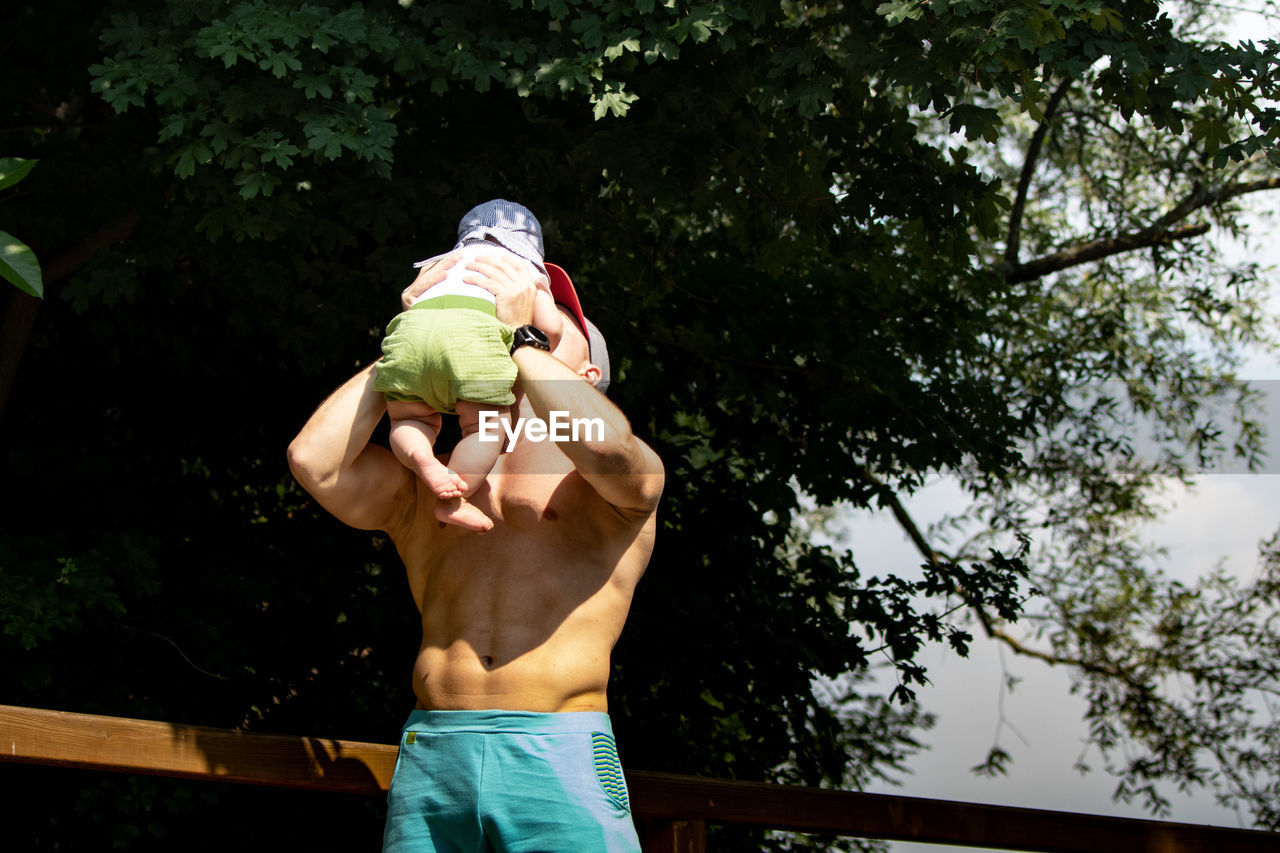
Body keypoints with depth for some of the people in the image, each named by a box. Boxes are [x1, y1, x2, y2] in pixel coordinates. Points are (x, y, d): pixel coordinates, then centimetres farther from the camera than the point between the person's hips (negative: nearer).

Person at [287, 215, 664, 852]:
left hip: (562, 760, -2)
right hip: (429, 759, 3)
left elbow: (604, 444, -13)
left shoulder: (630, 477, 12)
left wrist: (522, 333, 0)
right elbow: (314, 461, 4)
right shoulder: (424, 488, 21)